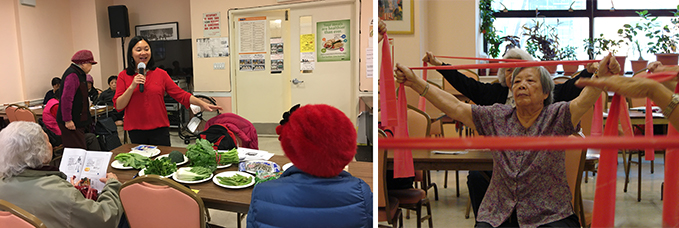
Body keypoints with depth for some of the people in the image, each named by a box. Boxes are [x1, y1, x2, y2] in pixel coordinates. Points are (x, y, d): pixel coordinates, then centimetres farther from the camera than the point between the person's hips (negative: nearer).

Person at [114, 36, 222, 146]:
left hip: (159, 129, 0)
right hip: (135, 130, 0)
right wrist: (132, 86, -14)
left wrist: (202, 104, -9)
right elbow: (118, 106, -2)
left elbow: (180, 94, 1)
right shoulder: (124, 76, 3)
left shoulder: (160, 74, 4)